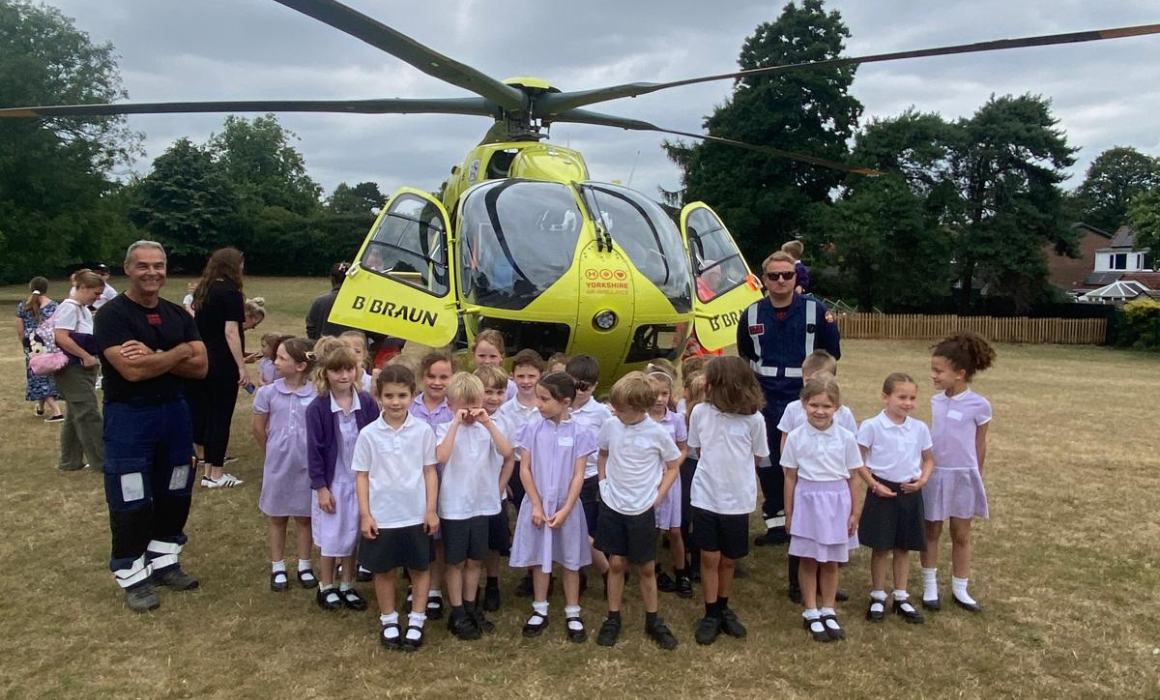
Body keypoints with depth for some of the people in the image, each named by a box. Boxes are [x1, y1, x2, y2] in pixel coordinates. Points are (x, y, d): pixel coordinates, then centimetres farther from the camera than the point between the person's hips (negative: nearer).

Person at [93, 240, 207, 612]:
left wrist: (154, 357, -16)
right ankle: (132, 576, 15)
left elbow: (200, 367, -2)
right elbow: (132, 370, -24)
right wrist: (179, 351, -12)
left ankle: (164, 561, 30)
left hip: (174, 412, 6)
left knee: (173, 494, 14)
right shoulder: (112, 314, -12)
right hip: (129, 418, -6)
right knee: (131, 500, 3)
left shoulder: (178, 315, 7)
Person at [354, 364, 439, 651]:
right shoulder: (369, 434, -8)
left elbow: (430, 471, -1)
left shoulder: (423, 430, -7)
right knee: (384, 570, 14)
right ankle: (388, 620, 33)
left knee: (420, 567, 13)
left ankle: (416, 620, 30)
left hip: (416, 514, 0)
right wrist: (365, 514, -5)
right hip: (381, 516, 0)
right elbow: (361, 475, -2)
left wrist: (431, 510, -2)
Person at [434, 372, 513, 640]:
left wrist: (488, 422, -22)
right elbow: (442, 457, -27)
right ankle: (457, 614, 21)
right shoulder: (445, 429, -8)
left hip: (481, 504, 3)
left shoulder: (487, 427, 0)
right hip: (454, 506, -3)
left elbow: (507, 452, -18)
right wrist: (456, 423, -27)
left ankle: (471, 607, 31)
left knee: (475, 560, 16)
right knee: (456, 562, 9)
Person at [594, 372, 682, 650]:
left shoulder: (658, 434, -13)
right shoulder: (611, 427, -6)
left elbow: (673, 467, 1)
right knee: (616, 563, 9)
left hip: (642, 511, -2)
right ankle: (613, 618, 24)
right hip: (612, 507, 2)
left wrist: (658, 496, -3)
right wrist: (603, 483, 7)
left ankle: (653, 620, 26)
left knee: (646, 567, 9)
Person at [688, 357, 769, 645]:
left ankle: (724, 609, 34)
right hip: (705, 497, 1)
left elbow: (757, 458, 3)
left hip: (737, 500, -1)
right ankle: (711, 614, 22)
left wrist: (734, 467, 4)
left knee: (728, 560, 14)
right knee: (709, 558, 7)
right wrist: (721, 464, 4)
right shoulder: (700, 412, -6)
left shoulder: (754, 418, -11)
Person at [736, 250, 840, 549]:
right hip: (766, 404, 3)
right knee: (768, 464, 9)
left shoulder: (815, 310, -4)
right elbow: (745, 356, 18)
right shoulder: (752, 314, 4)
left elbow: (831, 354, 6)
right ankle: (776, 523, 22)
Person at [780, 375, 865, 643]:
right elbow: (790, 478, 0)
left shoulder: (846, 438, -4)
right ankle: (811, 613, 22)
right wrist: (789, 514, 3)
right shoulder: (796, 437, -6)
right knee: (808, 560, 8)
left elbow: (852, 478, 3)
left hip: (836, 503, 1)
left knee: (831, 561, 11)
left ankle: (828, 611, 27)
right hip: (807, 501, -1)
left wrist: (855, 512, 6)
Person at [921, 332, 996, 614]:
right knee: (931, 531, 11)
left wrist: (976, 477, 5)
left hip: (963, 476, -3)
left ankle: (960, 590, 25)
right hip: (934, 473, 3)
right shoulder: (936, 401, -1)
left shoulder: (979, 405, -11)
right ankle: (930, 587, 24)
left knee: (961, 535, 10)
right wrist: (926, 471, 7)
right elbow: (933, 438, 6)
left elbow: (980, 446, -2)